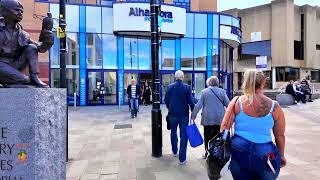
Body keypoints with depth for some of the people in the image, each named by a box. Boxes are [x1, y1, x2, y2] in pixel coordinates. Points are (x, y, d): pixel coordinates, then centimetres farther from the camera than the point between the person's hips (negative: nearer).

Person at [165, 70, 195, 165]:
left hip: (173, 113, 3)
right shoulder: (187, 87, -10)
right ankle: (182, 158, 5)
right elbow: (190, 101, -10)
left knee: (173, 133, 21)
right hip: (184, 114, -2)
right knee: (183, 135, 4)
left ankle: (175, 151, 38)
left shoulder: (170, 86, -3)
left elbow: (166, 100, 1)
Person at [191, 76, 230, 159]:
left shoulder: (204, 91, -1)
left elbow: (198, 105, -2)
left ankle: (207, 153, 16)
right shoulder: (222, 91, 2)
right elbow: (228, 104, 2)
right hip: (219, 119, 1)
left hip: (207, 118, -1)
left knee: (207, 136, 9)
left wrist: (193, 115, 4)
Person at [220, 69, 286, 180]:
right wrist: (281, 155, 21)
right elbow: (280, 136, 6)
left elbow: (224, 127, -4)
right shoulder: (274, 107, -3)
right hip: (264, 154, 0)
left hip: (239, 152, 0)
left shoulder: (237, 101, -5)